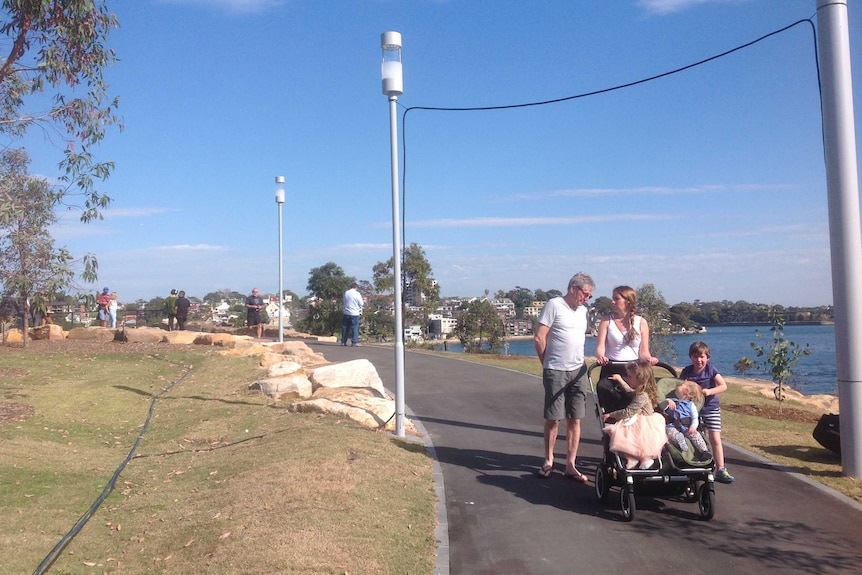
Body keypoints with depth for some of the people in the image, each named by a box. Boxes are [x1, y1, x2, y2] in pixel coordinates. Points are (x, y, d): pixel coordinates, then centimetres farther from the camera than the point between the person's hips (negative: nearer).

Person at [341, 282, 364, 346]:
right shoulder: (357, 294, -8)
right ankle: (354, 342, -6)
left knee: (345, 327, 9)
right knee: (355, 328, -1)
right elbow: (361, 304, -6)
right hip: (355, 313, -4)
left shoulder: (346, 293, 4)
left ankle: (343, 342, 10)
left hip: (346, 313, 4)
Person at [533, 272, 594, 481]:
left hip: (578, 371, 6)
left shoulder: (582, 310, 14)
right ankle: (548, 461, 18)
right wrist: (547, 363, -2)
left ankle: (570, 465, 12)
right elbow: (539, 338, -9)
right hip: (555, 371, -6)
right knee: (553, 419, 3)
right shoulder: (554, 305, -8)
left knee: (575, 419, 5)